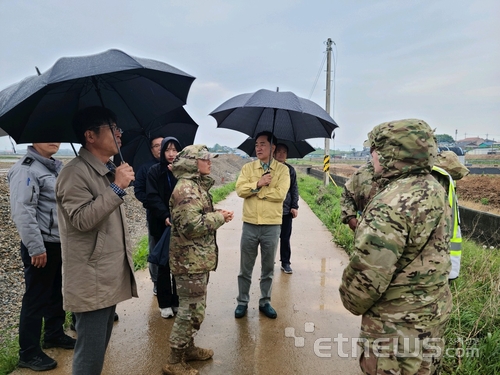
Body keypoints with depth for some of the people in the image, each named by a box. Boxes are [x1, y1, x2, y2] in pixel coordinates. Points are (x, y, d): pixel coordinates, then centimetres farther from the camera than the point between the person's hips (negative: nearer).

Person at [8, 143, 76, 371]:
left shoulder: (56, 166, 13)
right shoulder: (26, 169, -15)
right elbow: (22, 212, -22)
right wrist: (36, 247, -22)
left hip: (60, 242, 9)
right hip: (42, 245, -9)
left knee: (57, 292, 20)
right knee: (36, 298, 2)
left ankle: (54, 334, 37)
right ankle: (29, 353, 17)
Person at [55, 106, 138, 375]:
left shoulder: (107, 171, 14)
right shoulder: (75, 173, -15)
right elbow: (82, 219, -26)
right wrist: (117, 188, -25)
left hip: (110, 278, 9)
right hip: (91, 282, -9)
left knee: (100, 347, 20)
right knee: (90, 353, 1)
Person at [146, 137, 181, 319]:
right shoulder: (154, 171, 1)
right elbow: (152, 197, -8)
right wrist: (165, 216, -20)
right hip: (161, 225, -1)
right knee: (164, 264, 6)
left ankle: (178, 301, 20)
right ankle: (165, 303, 17)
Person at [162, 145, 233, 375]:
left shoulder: (196, 185, 13)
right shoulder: (186, 188, -20)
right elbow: (190, 226, -28)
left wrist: (217, 214, 3)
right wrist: (219, 218, -17)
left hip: (197, 258, 10)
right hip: (190, 260, -10)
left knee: (195, 307, 21)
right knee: (191, 310, -1)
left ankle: (188, 348, 37)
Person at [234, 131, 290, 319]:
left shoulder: (282, 169, -3)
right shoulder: (247, 167, 5)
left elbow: (280, 193, -16)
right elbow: (240, 189, -7)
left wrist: (254, 191, -12)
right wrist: (258, 184, -20)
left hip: (272, 226, -1)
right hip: (250, 224, 2)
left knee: (268, 267, 13)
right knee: (245, 267, 11)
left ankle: (265, 302, 29)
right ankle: (242, 302, 27)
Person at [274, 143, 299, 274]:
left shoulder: (290, 170, 6)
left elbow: (294, 189, 7)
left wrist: (295, 206, 0)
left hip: (287, 210, 2)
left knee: (285, 238, 9)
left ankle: (285, 263, 21)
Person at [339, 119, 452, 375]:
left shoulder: (390, 207, -29)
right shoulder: (434, 189, -1)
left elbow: (367, 275, -26)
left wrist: (353, 303, -7)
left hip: (397, 327, -8)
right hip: (433, 313, 9)